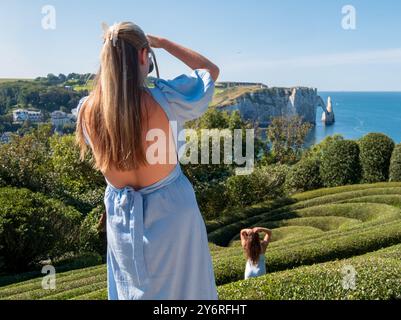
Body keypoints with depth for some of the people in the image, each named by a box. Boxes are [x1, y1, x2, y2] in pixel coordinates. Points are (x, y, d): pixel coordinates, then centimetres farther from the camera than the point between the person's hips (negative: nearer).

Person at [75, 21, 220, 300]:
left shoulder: (87, 109, -11)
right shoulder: (163, 99, -21)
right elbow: (211, 70, -3)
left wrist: (114, 49, 13)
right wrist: (163, 43, 2)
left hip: (121, 216, 4)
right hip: (171, 211, -3)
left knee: (131, 291, 24)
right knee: (184, 289, 18)